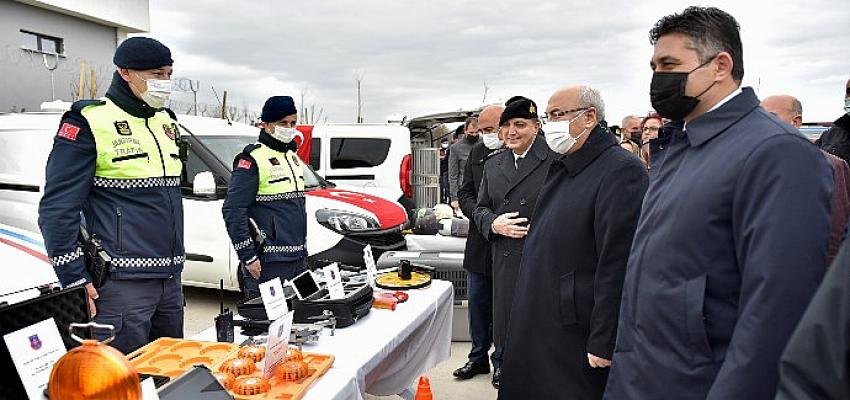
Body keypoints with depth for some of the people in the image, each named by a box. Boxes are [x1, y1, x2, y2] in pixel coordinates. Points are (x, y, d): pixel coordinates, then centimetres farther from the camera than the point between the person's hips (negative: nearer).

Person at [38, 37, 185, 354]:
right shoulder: (88, 122, -8)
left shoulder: (166, 121, 13)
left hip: (170, 280, 7)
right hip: (121, 284, -7)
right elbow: (57, 208, -10)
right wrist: (74, 280, -13)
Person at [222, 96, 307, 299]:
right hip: (268, 263, -8)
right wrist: (248, 257, -17)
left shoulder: (293, 156, 16)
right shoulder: (252, 159, -10)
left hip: (298, 259, 8)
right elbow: (233, 211, -15)